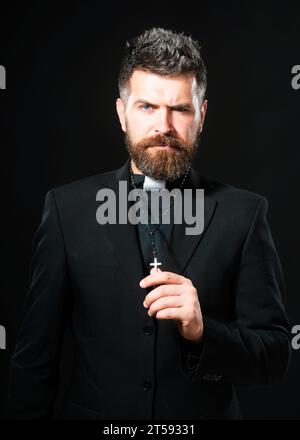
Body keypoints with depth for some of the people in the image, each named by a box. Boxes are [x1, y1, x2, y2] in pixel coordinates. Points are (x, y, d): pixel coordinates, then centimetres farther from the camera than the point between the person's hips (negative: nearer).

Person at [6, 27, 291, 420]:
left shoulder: (243, 214, -11)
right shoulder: (68, 207, -9)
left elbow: (274, 358, -11)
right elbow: (36, 352, -5)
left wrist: (202, 331, -27)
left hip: (208, 412, 0)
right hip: (94, 410, 1)